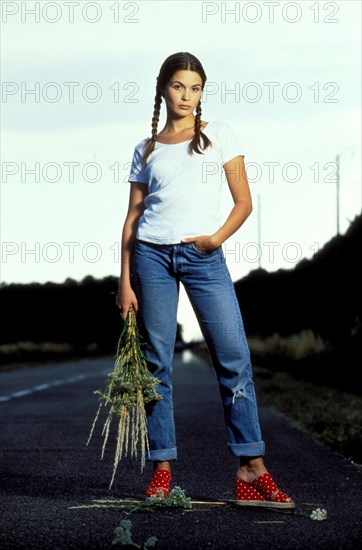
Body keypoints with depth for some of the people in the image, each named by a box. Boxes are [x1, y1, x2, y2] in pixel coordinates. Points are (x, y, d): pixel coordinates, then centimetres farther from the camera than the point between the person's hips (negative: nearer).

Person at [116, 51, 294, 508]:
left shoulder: (219, 135, 10)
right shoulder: (146, 150, 12)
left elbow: (243, 201, 7)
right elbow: (133, 217, 11)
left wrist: (218, 235, -11)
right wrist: (125, 282, 4)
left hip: (204, 256, -1)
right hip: (152, 253, 1)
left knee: (234, 357, -9)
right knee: (156, 362, 0)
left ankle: (252, 471, -7)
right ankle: (161, 470, 6)